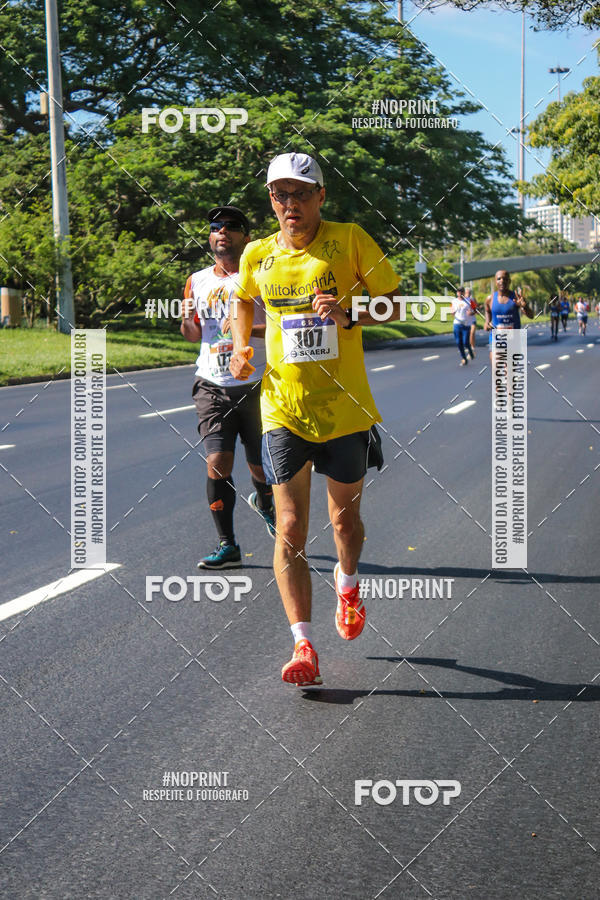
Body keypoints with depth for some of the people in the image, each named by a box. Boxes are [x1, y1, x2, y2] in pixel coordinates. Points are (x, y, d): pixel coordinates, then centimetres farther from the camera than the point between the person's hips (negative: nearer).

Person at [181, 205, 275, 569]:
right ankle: (228, 546, -1)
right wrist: (188, 318, 0)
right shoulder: (198, 281, 12)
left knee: (261, 467, 6)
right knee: (217, 462, -10)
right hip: (213, 386, 3)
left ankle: (264, 502, 43)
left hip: (256, 385, -3)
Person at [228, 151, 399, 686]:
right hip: (283, 408, 1)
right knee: (290, 530, -7)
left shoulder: (350, 240, -4)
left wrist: (349, 316, -20)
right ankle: (304, 647, -4)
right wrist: (241, 346, 7)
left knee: (345, 517, 15)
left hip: (345, 407, -1)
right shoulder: (257, 256, 5)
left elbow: (393, 304, -1)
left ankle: (347, 584, 48)